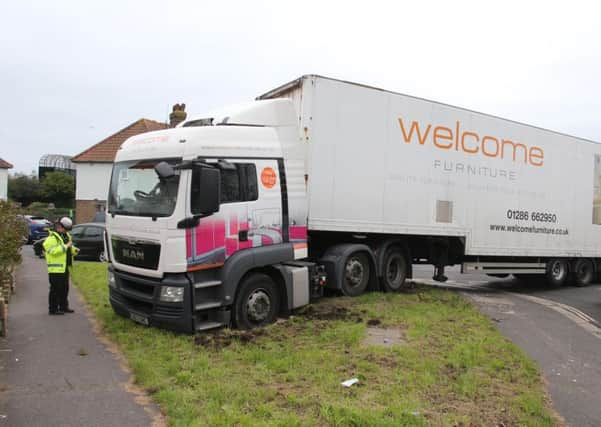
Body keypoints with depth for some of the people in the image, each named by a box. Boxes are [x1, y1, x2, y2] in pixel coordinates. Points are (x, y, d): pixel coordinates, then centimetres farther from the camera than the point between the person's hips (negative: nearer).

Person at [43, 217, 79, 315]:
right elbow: (53, 251, -26)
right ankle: (53, 309, 2)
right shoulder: (52, 238, -12)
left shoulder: (66, 236, 17)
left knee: (65, 288, 15)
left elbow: (70, 249, 25)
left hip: (65, 268, 9)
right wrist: (66, 246, -25)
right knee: (55, 289, -5)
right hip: (56, 269, -9)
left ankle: (64, 307, 25)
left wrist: (74, 250, 3)